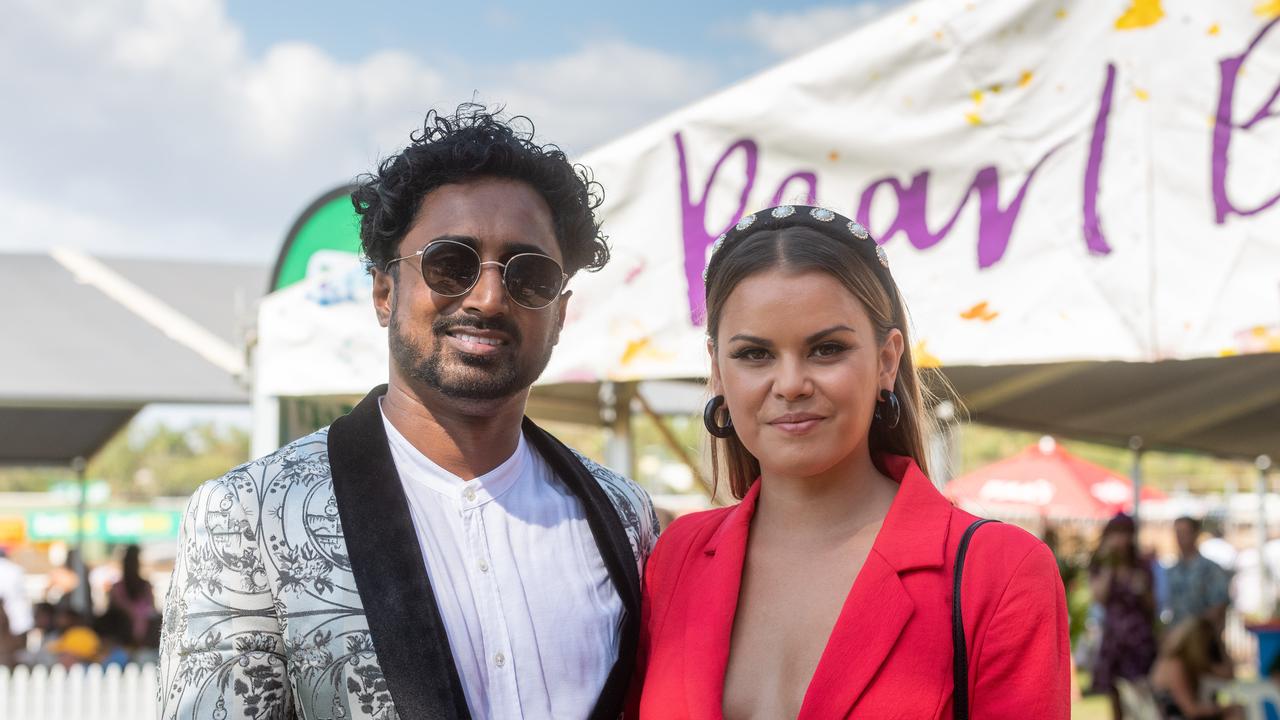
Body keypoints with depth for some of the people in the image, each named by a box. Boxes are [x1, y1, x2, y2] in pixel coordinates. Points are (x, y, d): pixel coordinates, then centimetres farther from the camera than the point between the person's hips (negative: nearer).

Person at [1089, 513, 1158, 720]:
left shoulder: (1142, 568, 10)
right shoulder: (1099, 566, 7)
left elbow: (1151, 607, 15)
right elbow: (1099, 596, -11)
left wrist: (1143, 592, -5)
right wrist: (1109, 566, -10)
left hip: (1140, 634, 0)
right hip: (1111, 634, 0)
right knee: (1112, 691, -3)